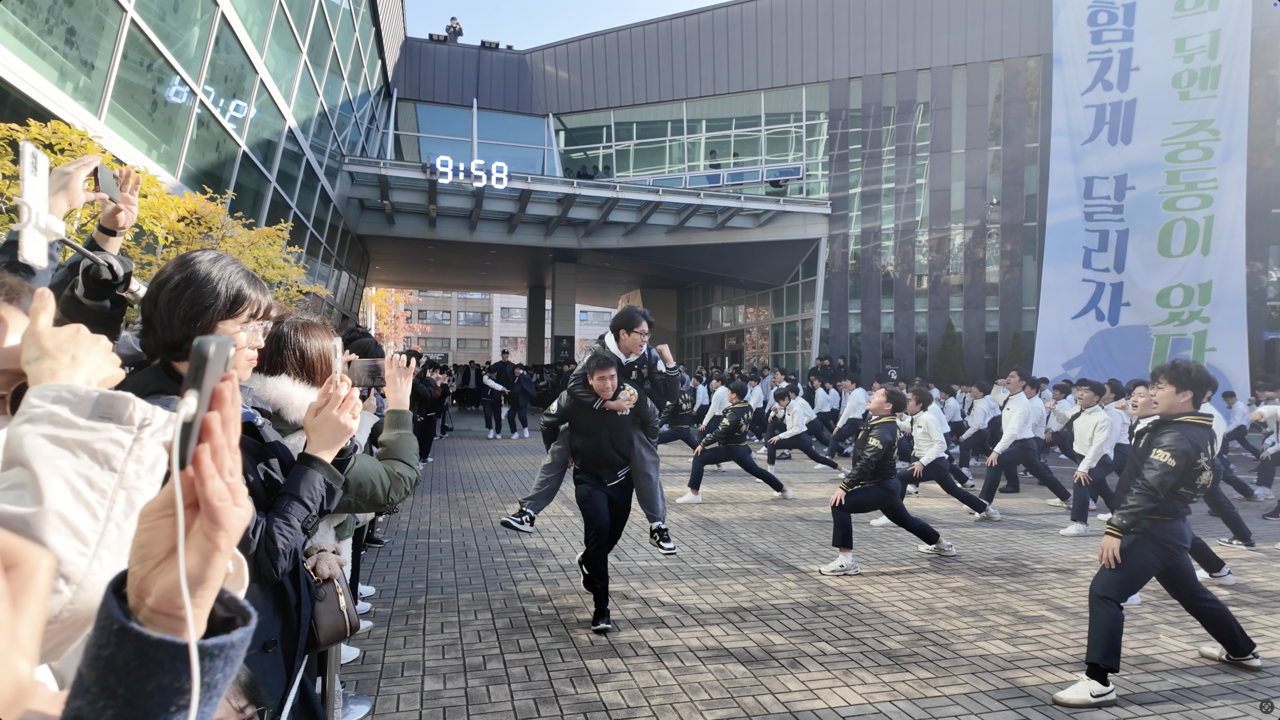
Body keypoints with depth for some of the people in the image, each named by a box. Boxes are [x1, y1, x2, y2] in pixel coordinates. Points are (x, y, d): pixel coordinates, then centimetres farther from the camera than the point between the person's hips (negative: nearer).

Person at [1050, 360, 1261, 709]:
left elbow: (1147, 488, -29)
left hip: (1154, 529, -10)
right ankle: (1242, 651, 50)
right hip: (1171, 526, 10)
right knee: (1191, 592, 30)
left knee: (1104, 591, -17)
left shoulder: (1177, 437, -20)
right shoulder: (1199, 431, 10)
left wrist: (1115, 529, -32)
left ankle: (1098, 683, -21)